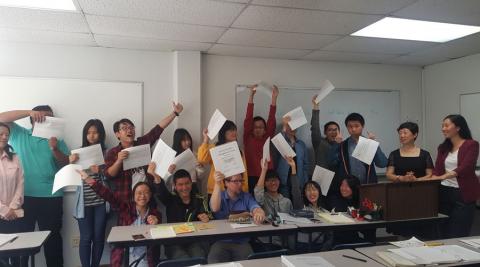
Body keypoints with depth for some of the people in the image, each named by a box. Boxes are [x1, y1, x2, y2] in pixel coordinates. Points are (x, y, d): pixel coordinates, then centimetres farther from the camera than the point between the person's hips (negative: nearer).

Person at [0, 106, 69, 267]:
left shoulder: (56, 140, 9)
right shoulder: (18, 134, 10)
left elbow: (67, 165, 2)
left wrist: (54, 149, -15)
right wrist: (28, 112, -10)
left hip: (51, 197, 0)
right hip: (22, 196, 0)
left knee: (52, 237, 5)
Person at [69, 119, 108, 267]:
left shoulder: (106, 152, 3)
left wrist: (100, 171, -19)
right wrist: (71, 162, -17)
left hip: (101, 200, 0)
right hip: (84, 201, 0)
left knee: (99, 236, 7)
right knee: (86, 237, 2)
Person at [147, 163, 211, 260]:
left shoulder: (200, 200, 11)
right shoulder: (171, 199, 7)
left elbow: (210, 217, 7)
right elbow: (161, 191, -14)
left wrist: (207, 219, -19)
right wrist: (156, 176, -35)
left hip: (196, 240, 1)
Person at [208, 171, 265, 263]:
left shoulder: (247, 197, 9)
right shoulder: (219, 196, 6)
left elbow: (256, 208, -10)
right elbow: (215, 208, -17)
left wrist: (259, 213, -37)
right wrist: (217, 184, -30)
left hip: (242, 243, 1)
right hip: (221, 242, -1)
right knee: (214, 262, -27)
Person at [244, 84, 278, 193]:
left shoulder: (267, 139, 8)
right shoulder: (248, 139, 3)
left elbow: (271, 121, -1)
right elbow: (248, 119, -6)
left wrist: (274, 98, -10)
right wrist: (251, 96, -14)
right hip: (251, 177, -2)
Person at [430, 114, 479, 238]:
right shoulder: (443, 147, 13)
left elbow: (465, 168, -19)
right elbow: (437, 170, 5)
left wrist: (443, 177, -32)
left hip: (463, 194, -5)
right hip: (444, 192, 5)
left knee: (459, 236, -3)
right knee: (445, 233, 8)